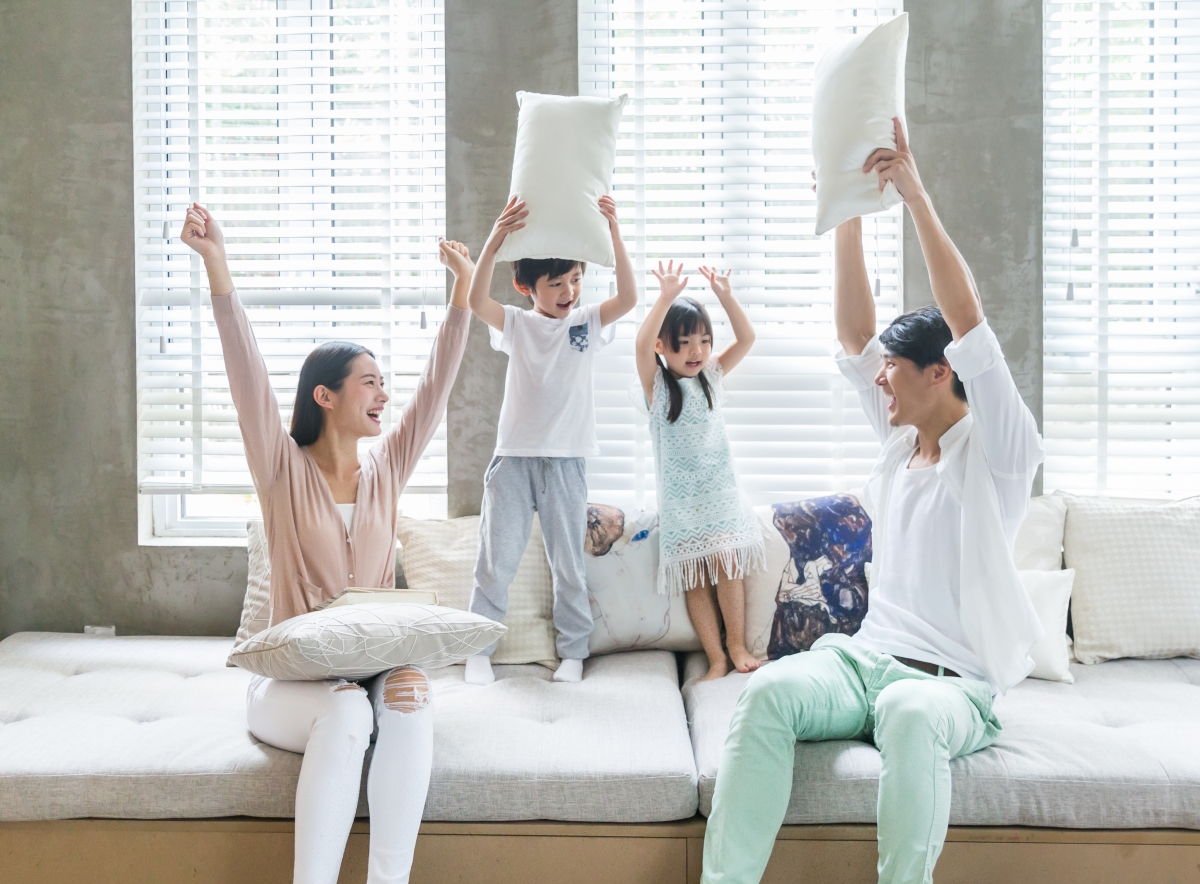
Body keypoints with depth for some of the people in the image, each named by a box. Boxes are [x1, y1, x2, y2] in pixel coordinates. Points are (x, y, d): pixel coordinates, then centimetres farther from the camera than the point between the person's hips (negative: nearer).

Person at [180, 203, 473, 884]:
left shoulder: (386, 472, 9)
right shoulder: (284, 469, -1)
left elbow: (438, 383, 5)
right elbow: (247, 373, -13)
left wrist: (464, 285, -1)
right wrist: (217, 265, -25)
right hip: (293, 678, -3)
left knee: (410, 705, -31)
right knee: (345, 712, -35)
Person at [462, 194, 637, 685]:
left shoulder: (588, 322, 4)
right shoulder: (516, 324, 2)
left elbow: (628, 298, -14)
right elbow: (477, 301, -17)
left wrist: (613, 232, -24)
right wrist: (494, 241, -31)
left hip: (566, 460, 0)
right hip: (513, 456, 0)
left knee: (568, 565, 8)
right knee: (496, 561, 4)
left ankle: (573, 653, 19)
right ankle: (478, 650, 16)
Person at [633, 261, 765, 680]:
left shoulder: (712, 377, 7)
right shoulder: (656, 385, -4)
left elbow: (746, 338, -1)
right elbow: (641, 345, -23)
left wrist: (725, 295, -12)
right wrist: (666, 297, -31)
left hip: (720, 492, 2)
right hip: (680, 500, -2)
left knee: (727, 566, -8)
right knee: (695, 578, 0)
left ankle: (737, 645, 7)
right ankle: (716, 659, 5)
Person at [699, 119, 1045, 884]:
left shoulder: (997, 449, -2)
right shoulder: (902, 441, 17)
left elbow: (967, 319, -14)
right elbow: (854, 334, 12)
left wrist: (917, 196, -17)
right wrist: (848, 216, 6)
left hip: (954, 682, -5)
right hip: (867, 657, 5)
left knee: (910, 714, -41)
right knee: (770, 689, -27)